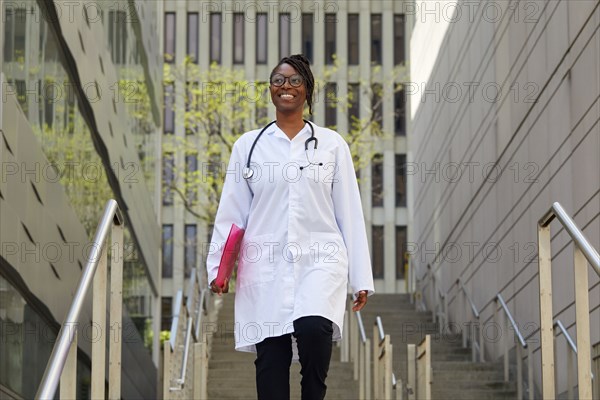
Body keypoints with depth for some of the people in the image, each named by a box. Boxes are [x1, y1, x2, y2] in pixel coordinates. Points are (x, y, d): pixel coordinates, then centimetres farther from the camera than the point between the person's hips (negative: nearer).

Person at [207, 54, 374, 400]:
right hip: (266, 266, 2)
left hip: (320, 259, -1)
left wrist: (361, 279, 4)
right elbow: (231, 213, 11)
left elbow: (350, 213, 7)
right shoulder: (249, 145, 11)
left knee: (312, 328, -28)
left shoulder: (331, 144, 9)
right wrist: (218, 267, 3)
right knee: (271, 358, 0)